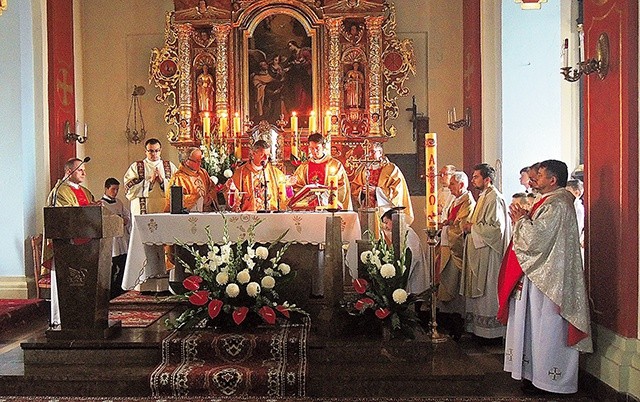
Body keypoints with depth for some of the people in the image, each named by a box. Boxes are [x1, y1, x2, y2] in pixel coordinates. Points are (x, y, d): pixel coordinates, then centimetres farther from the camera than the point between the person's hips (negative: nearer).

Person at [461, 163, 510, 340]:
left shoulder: (494, 199, -15)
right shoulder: (483, 197, 15)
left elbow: (496, 228, -22)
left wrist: (472, 227, -14)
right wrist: (470, 226, 7)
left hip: (488, 253, -10)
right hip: (478, 251, 10)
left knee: (487, 291, -2)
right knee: (477, 290, 13)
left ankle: (490, 330, 9)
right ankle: (478, 327, 22)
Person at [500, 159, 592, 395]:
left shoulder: (557, 204, -18)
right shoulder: (553, 200, 15)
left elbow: (538, 239, -24)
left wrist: (521, 220, -9)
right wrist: (524, 219, 5)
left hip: (547, 277, -11)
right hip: (540, 273, 11)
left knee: (546, 327, -1)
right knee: (537, 325, 15)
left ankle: (547, 378, 11)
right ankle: (536, 373, 25)